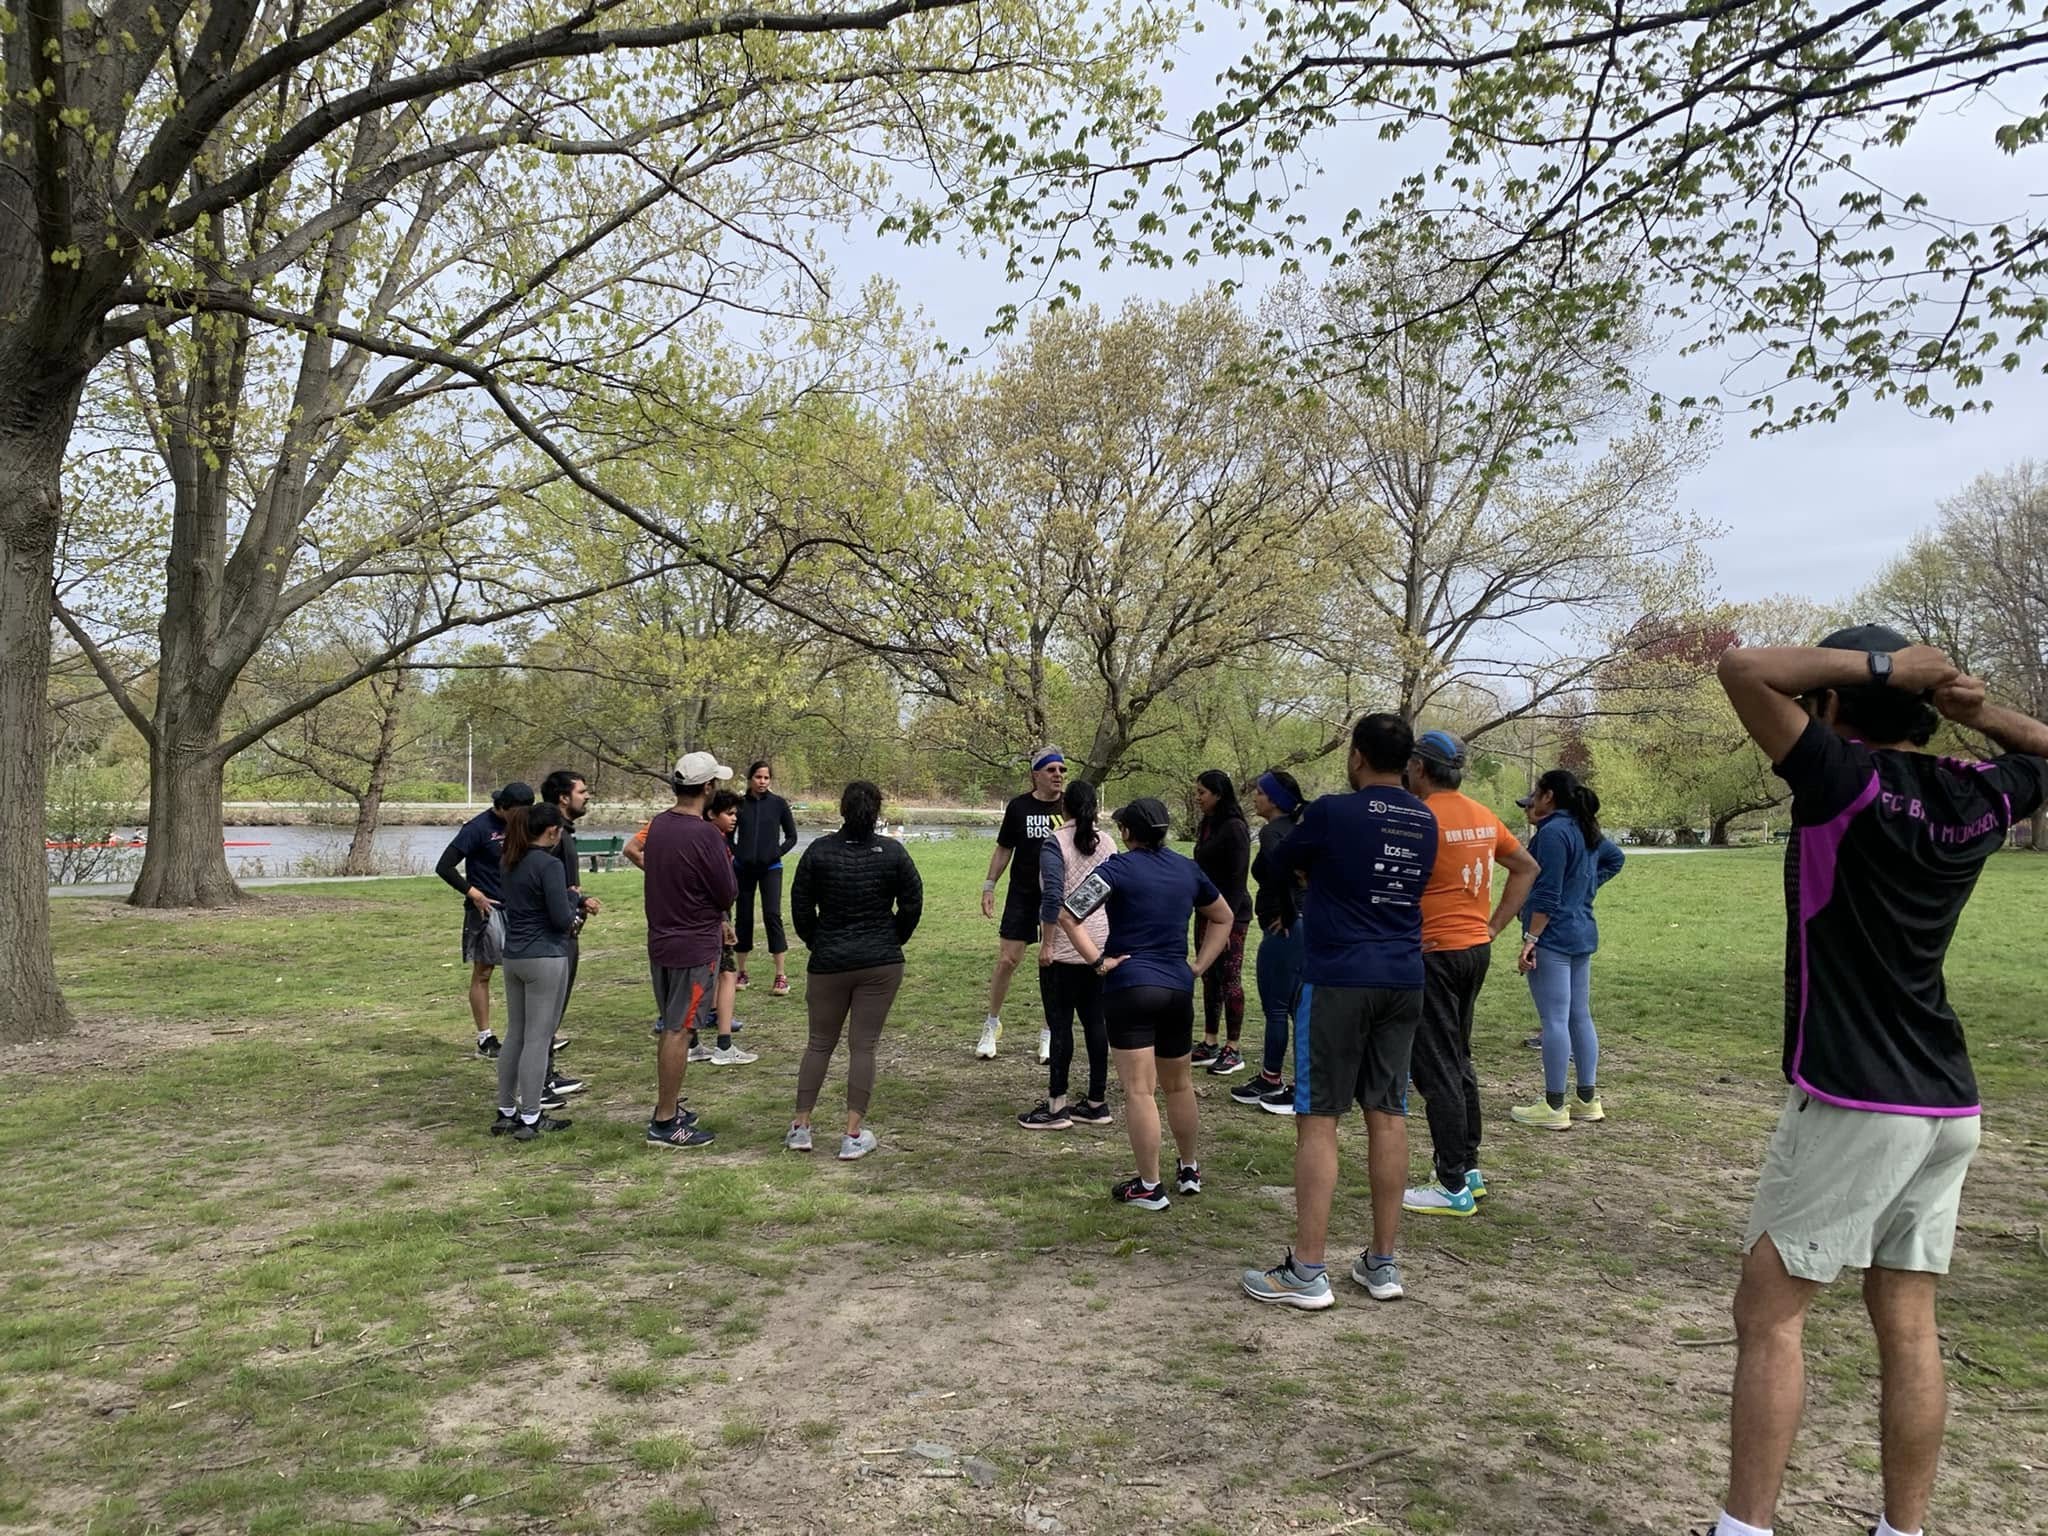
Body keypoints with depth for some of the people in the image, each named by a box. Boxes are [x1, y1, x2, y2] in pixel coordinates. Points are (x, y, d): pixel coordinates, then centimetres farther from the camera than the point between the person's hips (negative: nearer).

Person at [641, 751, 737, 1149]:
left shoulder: (658, 825, 4)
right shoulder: (705, 835, -20)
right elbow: (728, 894, -13)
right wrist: (726, 860, 5)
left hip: (660, 940, 8)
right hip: (694, 947, -8)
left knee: (668, 1028, 18)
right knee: (679, 1031, -2)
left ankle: (666, 1107, 29)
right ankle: (665, 1124, 4)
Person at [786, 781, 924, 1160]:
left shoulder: (819, 851, -4)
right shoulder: (893, 852, -4)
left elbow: (800, 907, 0)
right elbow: (913, 904, 0)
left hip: (828, 962, 1)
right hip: (881, 963, 0)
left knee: (820, 1043, 14)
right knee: (863, 1047, 3)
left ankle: (801, 1125, 16)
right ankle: (853, 1135, 3)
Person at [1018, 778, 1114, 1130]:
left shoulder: (1055, 843, -9)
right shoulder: (1106, 843, 9)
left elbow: (1052, 896, -17)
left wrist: (1046, 944, -13)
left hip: (1065, 947, -6)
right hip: (1101, 945, 6)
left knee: (1060, 1023, -1)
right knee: (1095, 1021, 10)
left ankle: (1055, 1106, 3)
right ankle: (1096, 1102, 15)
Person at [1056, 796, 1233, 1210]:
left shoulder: (1119, 867, -7)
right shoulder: (1188, 869, 9)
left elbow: (1067, 915, -16)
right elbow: (1223, 919, 22)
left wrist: (1098, 961, -10)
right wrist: (1198, 966, 17)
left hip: (1129, 987, -5)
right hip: (1178, 988, 6)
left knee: (1139, 1090, -1)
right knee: (1179, 1085, 20)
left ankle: (1149, 1187, 3)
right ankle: (1189, 1170, 34)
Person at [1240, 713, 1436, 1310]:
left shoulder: (1333, 812, -10)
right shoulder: (1425, 822, 8)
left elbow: (1280, 860, 5)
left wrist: (1312, 863, 26)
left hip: (1338, 980, -6)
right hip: (1403, 981, 6)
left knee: (1317, 1119, -2)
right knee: (1387, 1115, 10)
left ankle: (1306, 1273, 1)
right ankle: (1382, 1264, 17)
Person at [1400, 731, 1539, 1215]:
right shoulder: (1483, 817, 9)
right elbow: (1527, 868, 17)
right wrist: (1494, 925, 13)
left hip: (1435, 953, -8)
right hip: (1477, 949, 8)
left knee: (1436, 1069, -2)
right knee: (1459, 1060, 19)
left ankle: (1453, 1188, 3)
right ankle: (1470, 1169, 27)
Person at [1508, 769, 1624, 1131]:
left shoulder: (1553, 832, -15)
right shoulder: (1586, 831, 13)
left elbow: (1547, 894, -19)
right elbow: (1615, 857, 32)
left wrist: (1530, 939, -18)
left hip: (1553, 937, -9)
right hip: (1583, 934, 9)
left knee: (1554, 1020, -6)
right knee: (1581, 1017, 13)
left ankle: (1554, 1107, -2)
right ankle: (1588, 1100, 19)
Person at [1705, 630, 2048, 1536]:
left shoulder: (1850, 781, -13)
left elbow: (1743, 668, -17)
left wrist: (1874, 663, -9)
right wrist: (1968, 706, 10)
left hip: (1853, 1102, -7)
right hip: (1946, 1104, 7)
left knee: (1769, 1313, 1)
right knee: (1908, 1327, 13)